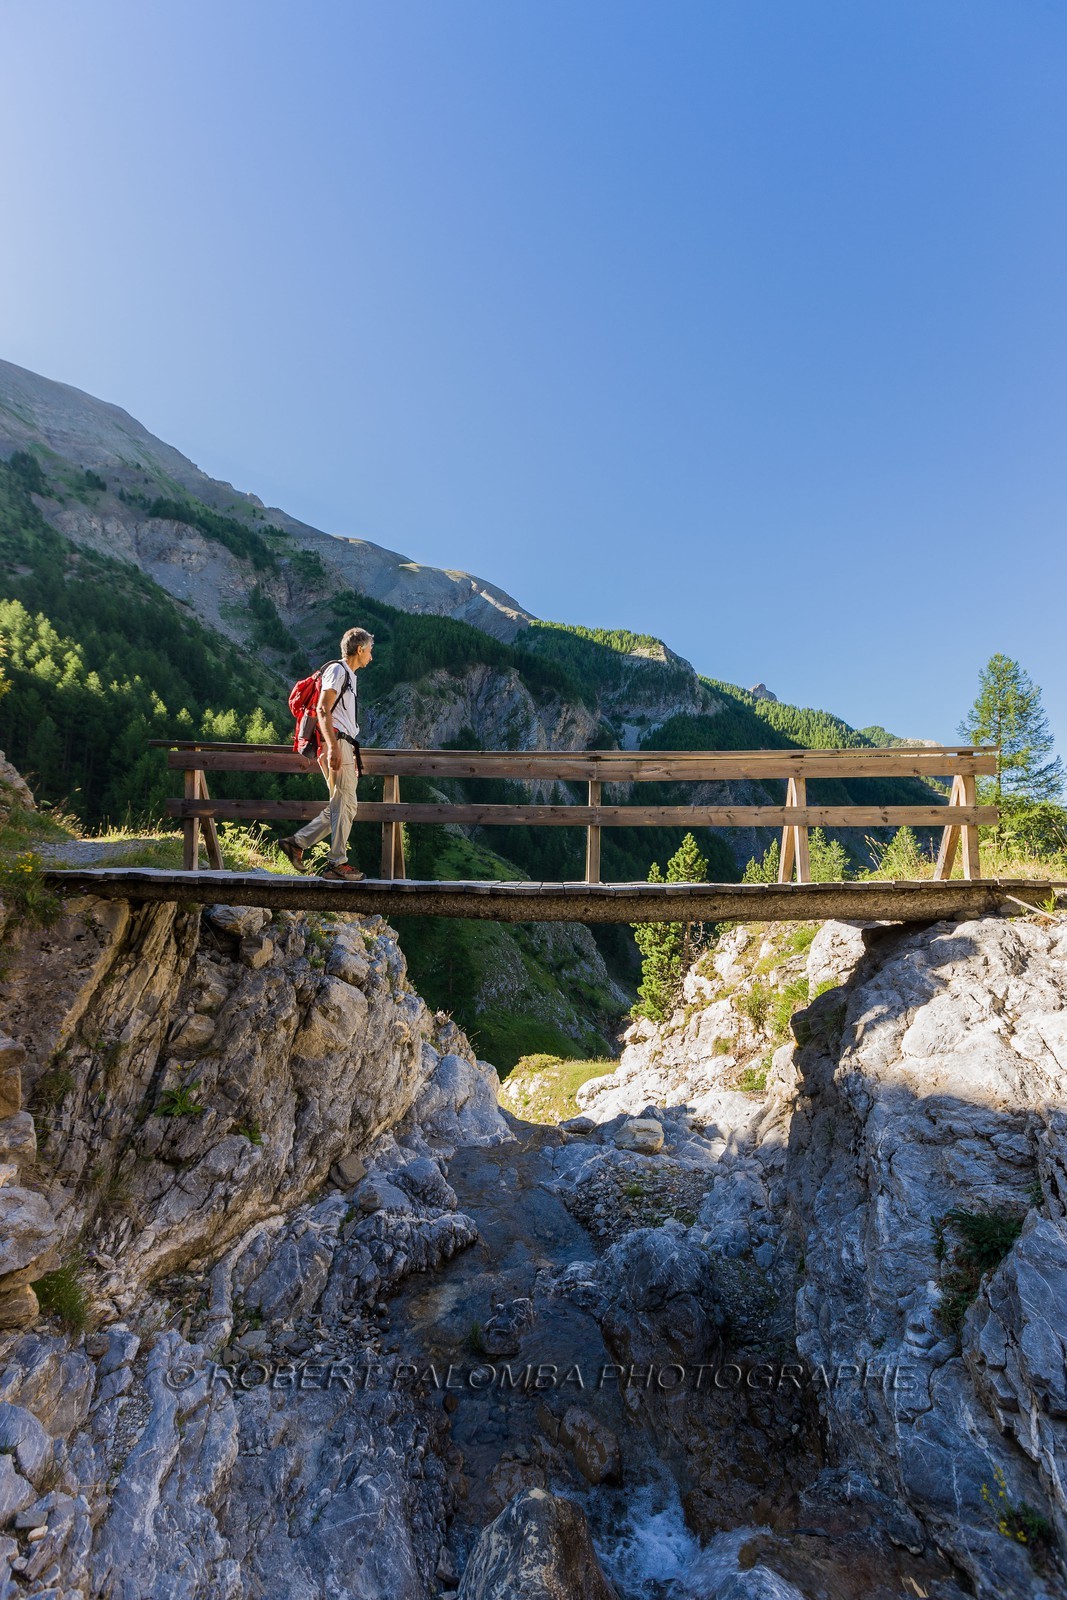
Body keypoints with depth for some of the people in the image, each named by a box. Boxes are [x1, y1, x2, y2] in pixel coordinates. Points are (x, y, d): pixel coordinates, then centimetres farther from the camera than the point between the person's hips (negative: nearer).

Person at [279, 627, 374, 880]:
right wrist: (333, 747, -25)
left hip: (344, 747, 10)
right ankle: (338, 863, -4)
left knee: (339, 807, 9)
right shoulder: (337, 670, -4)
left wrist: (353, 757, 27)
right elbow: (323, 710, -16)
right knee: (345, 805, -9)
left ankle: (297, 843, 11)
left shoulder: (349, 676, 26)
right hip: (337, 743, -10)